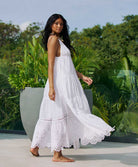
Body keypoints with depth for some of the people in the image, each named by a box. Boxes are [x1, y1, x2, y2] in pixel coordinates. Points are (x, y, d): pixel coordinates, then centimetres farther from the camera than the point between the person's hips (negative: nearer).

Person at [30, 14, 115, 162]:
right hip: (60, 83, -10)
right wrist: (51, 87, -20)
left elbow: (68, 65, 23)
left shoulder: (60, 40, 21)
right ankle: (57, 154, 0)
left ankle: (35, 146, 20)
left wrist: (82, 76, 17)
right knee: (59, 116, -6)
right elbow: (50, 64, -14)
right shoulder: (53, 39, -7)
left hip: (67, 83, 10)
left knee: (50, 116, 12)